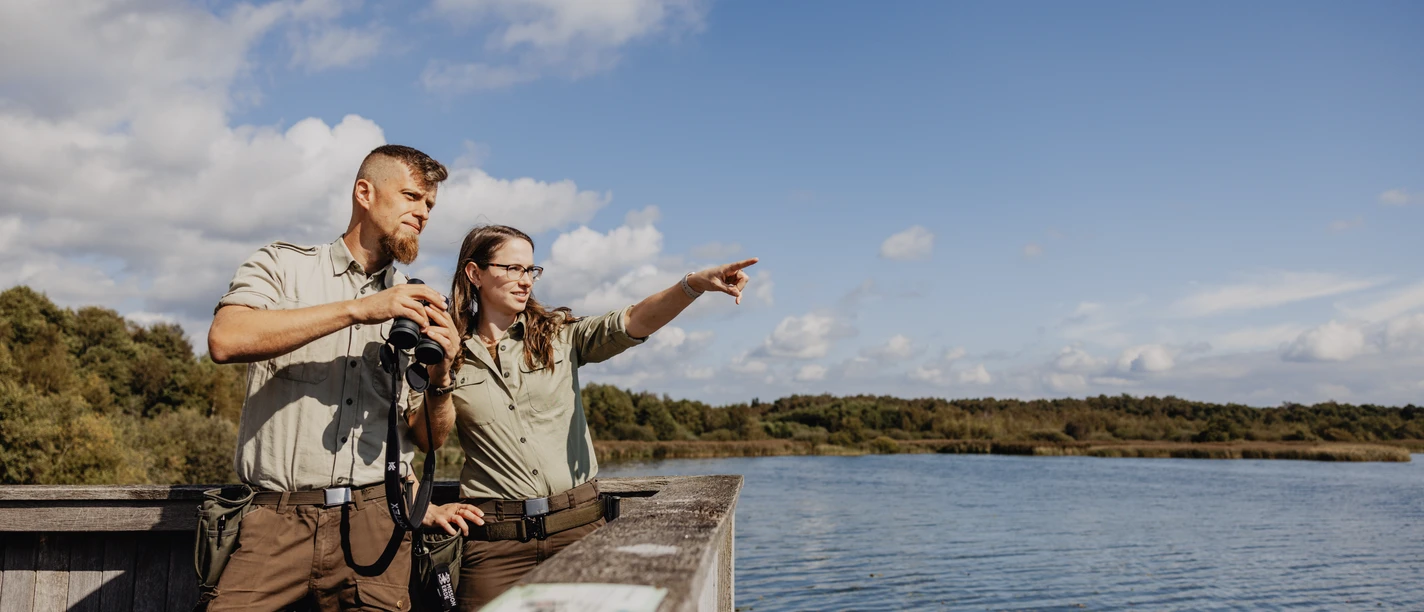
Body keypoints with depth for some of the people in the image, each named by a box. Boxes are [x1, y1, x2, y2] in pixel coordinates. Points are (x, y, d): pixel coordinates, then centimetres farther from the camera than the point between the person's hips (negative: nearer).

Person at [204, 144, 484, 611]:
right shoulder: (283, 266, 6)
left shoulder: (416, 310, 14)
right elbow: (225, 340, -15)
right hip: (278, 519, -2)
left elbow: (430, 440, 12)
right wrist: (358, 309, -18)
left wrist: (440, 377, -9)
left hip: (375, 522, 3)